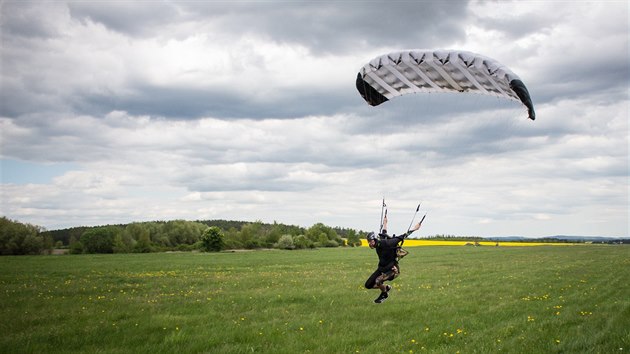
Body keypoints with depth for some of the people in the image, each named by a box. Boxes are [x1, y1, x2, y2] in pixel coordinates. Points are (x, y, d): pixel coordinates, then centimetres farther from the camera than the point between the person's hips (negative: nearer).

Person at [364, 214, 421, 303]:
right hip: (381, 268, 8)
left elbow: (400, 237, -19)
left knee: (378, 281, -32)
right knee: (368, 285, 3)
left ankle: (384, 294, 1)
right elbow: (384, 233, 18)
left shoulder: (385, 243, -26)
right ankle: (386, 287, 25)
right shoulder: (378, 244, -4)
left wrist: (414, 229, -16)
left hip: (392, 269, -8)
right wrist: (385, 223, 37)